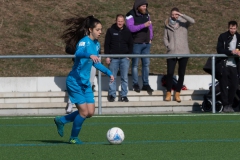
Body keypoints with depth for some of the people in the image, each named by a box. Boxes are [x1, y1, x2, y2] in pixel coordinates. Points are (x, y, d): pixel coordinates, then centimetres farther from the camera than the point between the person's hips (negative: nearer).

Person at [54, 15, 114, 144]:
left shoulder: (96, 44, 8)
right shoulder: (84, 42, -17)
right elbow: (78, 53, -41)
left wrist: (108, 72, 17)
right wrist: (90, 55, -59)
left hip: (85, 83, 8)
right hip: (75, 82, -8)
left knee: (90, 112, 5)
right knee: (84, 112, -8)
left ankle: (61, 121, 23)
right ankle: (74, 138, 14)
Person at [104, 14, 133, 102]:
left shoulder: (127, 32, 7)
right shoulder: (111, 31, 1)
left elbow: (130, 45, 15)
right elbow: (106, 44, 3)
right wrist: (107, 56, -3)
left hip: (124, 58, 1)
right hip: (113, 58, -1)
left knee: (124, 78, 3)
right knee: (112, 77, 2)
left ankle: (124, 95, 8)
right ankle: (112, 95, 9)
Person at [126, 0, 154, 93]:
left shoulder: (146, 14, 11)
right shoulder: (131, 15, -10)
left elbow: (150, 26, 18)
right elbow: (131, 28, -22)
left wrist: (150, 38, 8)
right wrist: (143, 25, -29)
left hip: (146, 43, 6)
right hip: (136, 43, -6)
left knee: (146, 64, 6)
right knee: (135, 64, 0)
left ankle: (145, 84, 11)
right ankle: (135, 84, 6)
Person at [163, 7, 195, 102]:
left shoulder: (183, 23, 3)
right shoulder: (167, 25, 9)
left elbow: (192, 21, -17)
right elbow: (165, 38, 14)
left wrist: (181, 15, -18)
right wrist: (168, 45, -3)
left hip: (183, 52, -1)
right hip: (171, 53, 1)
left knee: (181, 73, 2)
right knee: (170, 73, -7)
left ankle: (177, 93, 10)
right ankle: (168, 93, 5)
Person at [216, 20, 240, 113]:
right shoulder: (223, 36, -1)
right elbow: (219, 50, -10)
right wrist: (231, 52, -21)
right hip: (223, 65, -3)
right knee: (224, 86, -2)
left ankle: (230, 105, 13)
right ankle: (225, 106, 1)